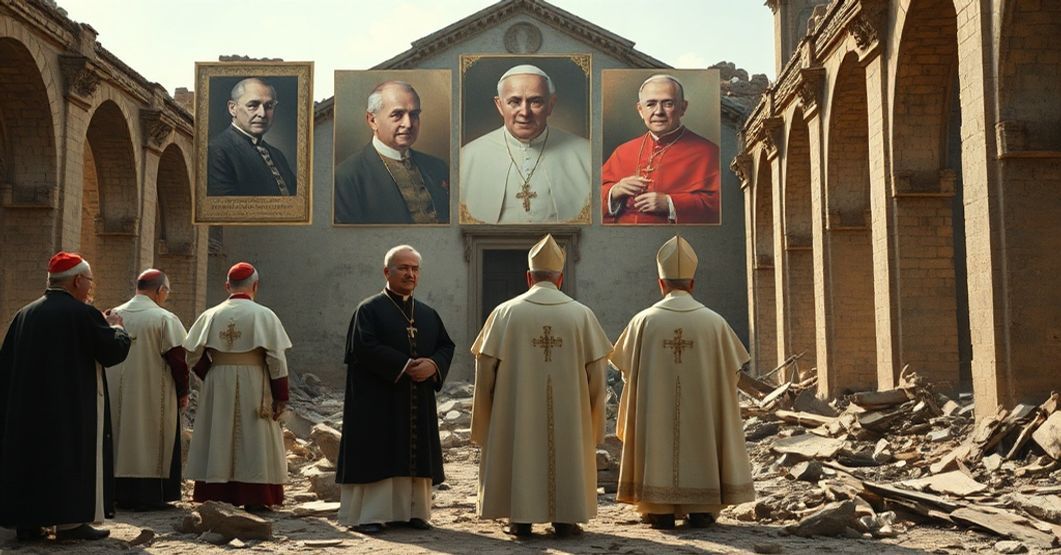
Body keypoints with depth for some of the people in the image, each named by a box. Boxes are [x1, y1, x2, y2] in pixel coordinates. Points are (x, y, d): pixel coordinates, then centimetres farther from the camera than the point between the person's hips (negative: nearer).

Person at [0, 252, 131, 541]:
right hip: (74, 406, -6)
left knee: (29, 454, 12)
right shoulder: (83, 313, -12)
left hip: (29, 405, 6)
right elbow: (114, 350, -9)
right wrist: (116, 327, 10)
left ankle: (28, 521, 14)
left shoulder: (24, 314, 7)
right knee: (72, 456, 2)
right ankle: (70, 521, 0)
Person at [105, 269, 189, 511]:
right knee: (151, 442, 3)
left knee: (122, 439, 13)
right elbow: (178, 358, -13)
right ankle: (150, 495, 3)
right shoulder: (165, 319, -12)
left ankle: (122, 493, 18)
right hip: (153, 394, -5)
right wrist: (183, 392, -2)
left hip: (117, 394, 5)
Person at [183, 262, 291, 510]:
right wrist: (280, 397, -6)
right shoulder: (264, 315, -5)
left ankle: (216, 496, 12)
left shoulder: (211, 315, 3)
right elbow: (276, 359, -9)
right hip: (254, 388, -2)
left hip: (217, 389, 2)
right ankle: (255, 498, 4)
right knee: (254, 442, 5)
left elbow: (193, 356, -1)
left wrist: (213, 377, 11)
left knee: (220, 442, 9)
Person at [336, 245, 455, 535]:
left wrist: (433, 365, -12)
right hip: (378, 401, -5)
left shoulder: (428, 314, 15)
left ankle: (411, 511, 13)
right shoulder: (369, 309, -2)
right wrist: (405, 366, -18)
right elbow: (365, 348, -15)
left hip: (418, 405, 6)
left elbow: (446, 346, 10)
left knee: (415, 455, 6)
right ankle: (367, 514, 0)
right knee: (377, 456, -5)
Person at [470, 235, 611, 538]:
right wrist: (592, 415, 13)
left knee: (521, 453, 10)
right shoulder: (582, 314, -1)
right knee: (567, 453, 12)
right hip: (568, 410, 1)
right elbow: (595, 370, 1)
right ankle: (565, 519, 14)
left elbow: (486, 366, -3)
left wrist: (484, 411, 10)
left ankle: (521, 518, 11)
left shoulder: (506, 312, -4)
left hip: (517, 408, -1)